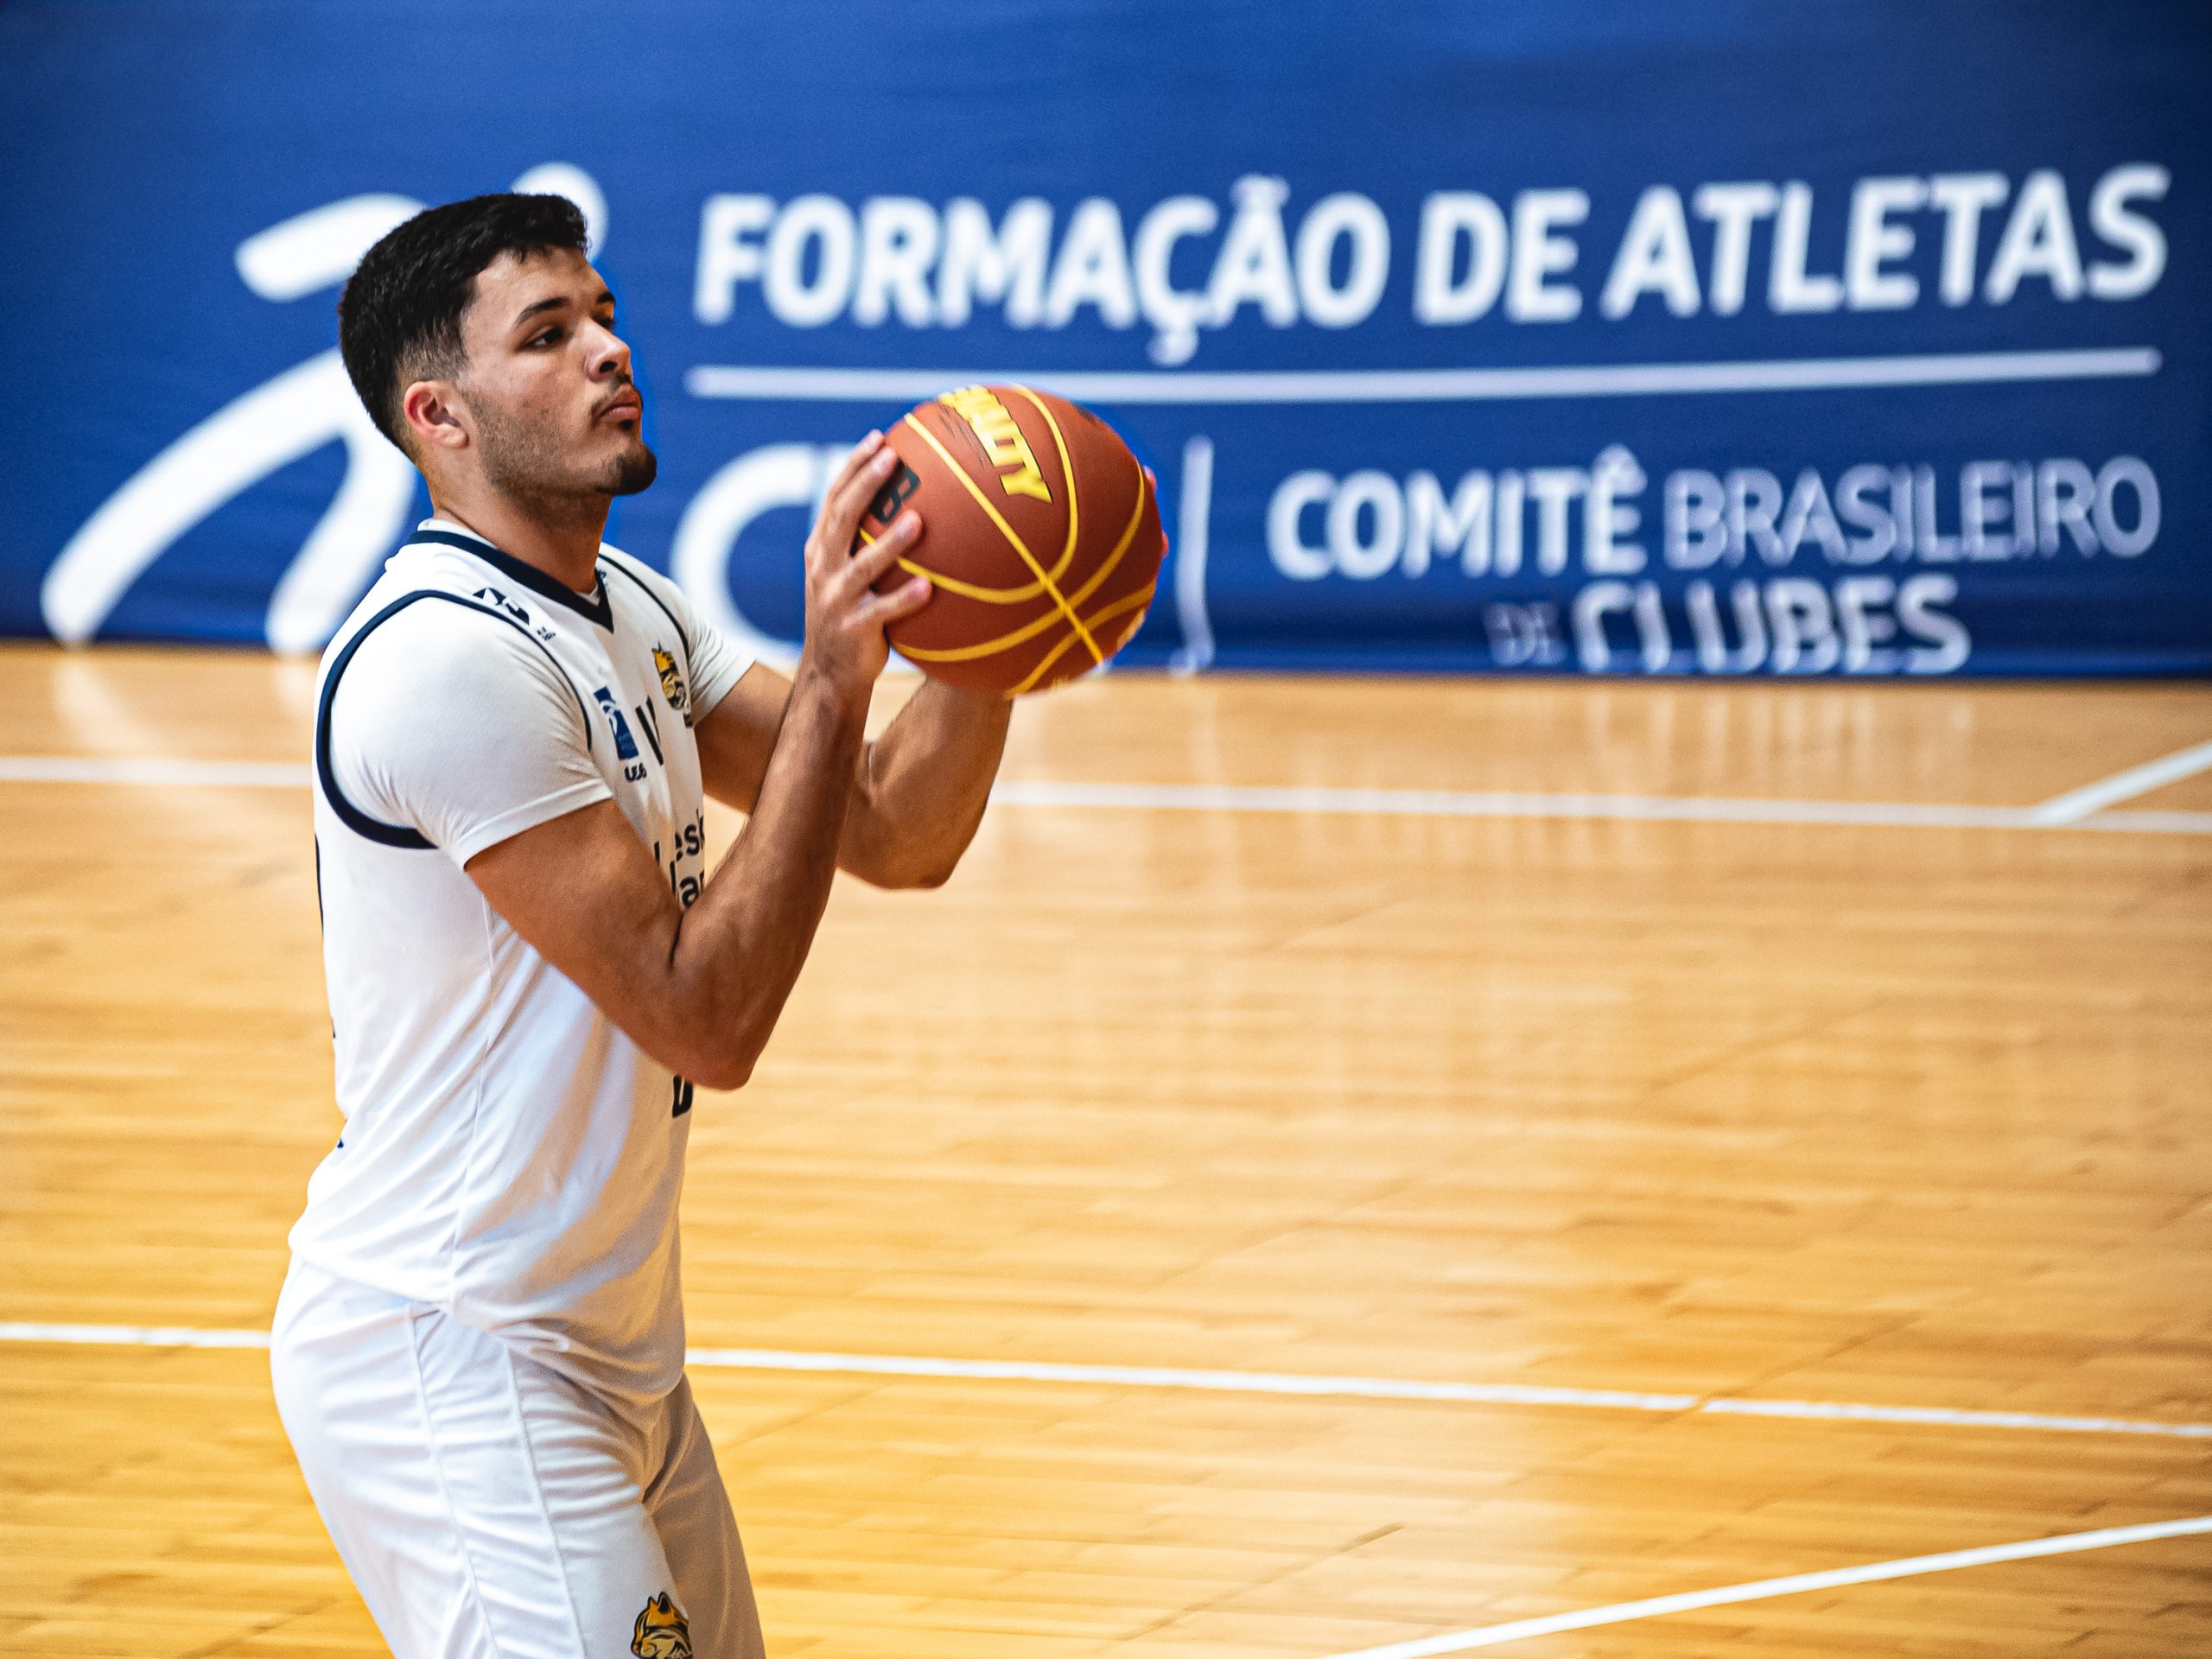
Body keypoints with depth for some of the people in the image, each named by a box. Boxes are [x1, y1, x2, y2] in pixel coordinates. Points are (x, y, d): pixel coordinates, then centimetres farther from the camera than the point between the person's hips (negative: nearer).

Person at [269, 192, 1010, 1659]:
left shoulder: (632, 614, 10)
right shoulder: (449, 659, -21)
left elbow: (898, 838, 8)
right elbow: (706, 1017, -23)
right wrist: (829, 682, -26)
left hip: (612, 1354, 10)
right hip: (453, 1363, -10)